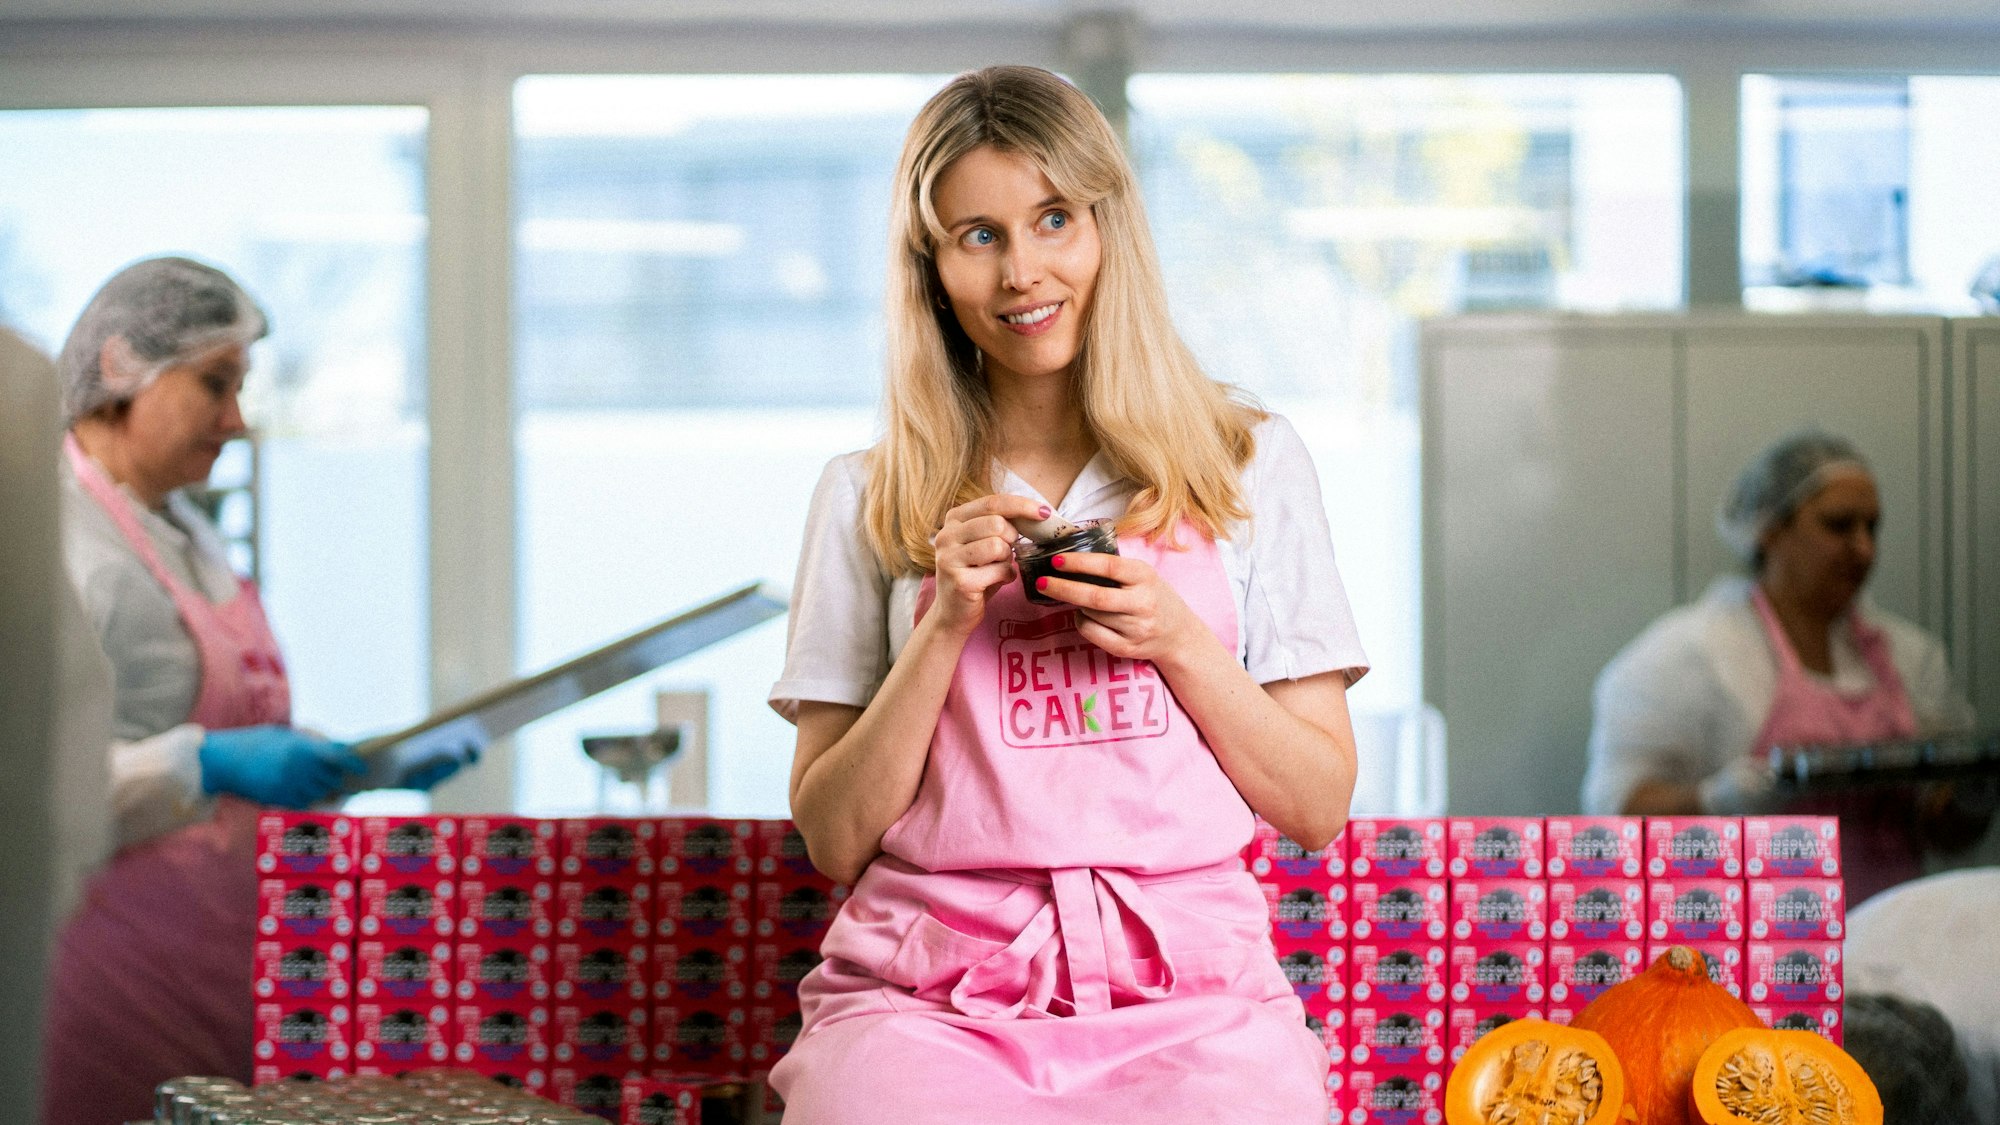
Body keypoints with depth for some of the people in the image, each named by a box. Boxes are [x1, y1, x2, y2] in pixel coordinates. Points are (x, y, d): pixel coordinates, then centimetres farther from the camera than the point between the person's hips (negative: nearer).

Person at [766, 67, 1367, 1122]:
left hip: (1182, 993, 0)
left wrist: (1176, 639, -7)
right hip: (929, 994, 0)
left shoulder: (1252, 463, 10)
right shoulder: (867, 499, 10)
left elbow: (1318, 807, 9)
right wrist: (947, 624, -6)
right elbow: (833, 839, 6)